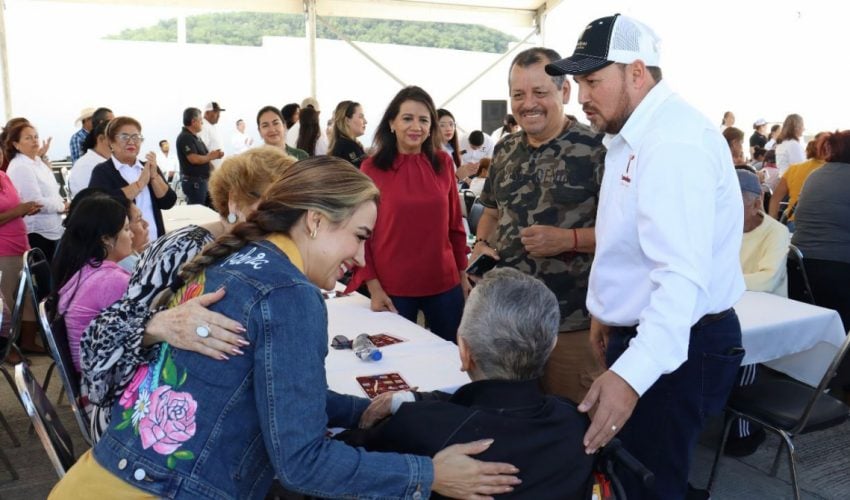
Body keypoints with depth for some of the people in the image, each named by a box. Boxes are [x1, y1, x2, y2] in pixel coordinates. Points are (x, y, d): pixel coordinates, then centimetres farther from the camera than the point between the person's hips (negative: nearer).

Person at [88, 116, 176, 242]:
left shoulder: (149, 168, 12)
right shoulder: (102, 171, -2)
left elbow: (168, 203, 2)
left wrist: (154, 175, -11)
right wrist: (140, 183, -15)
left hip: (155, 243, 4)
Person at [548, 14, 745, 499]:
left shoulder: (676, 140, -23)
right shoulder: (636, 135, 12)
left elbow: (684, 276, -34)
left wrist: (632, 374, -43)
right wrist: (609, 310, 25)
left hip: (675, 346, -10)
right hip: (639, 333, 10)